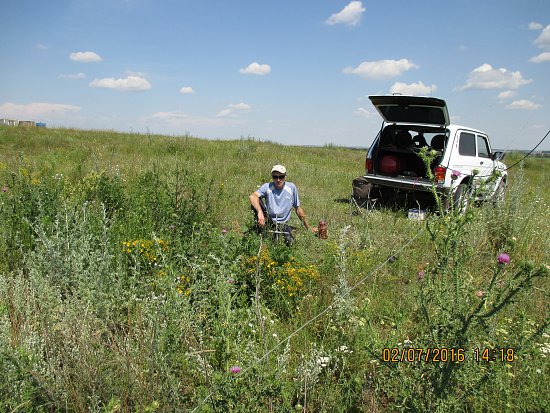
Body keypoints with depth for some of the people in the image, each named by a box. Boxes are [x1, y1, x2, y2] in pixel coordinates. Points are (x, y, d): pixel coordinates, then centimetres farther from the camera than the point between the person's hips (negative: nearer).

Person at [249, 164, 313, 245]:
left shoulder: (291, 187, -1)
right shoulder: (267, 187, -7)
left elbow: (298, 209, 7)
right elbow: (252, 196, -27)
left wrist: (308, 228, 9)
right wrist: (260, 212, -45)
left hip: (282, 224, 1)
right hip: (268, 221, -1)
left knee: (290, 242, -27)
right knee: (255, 202, -24)